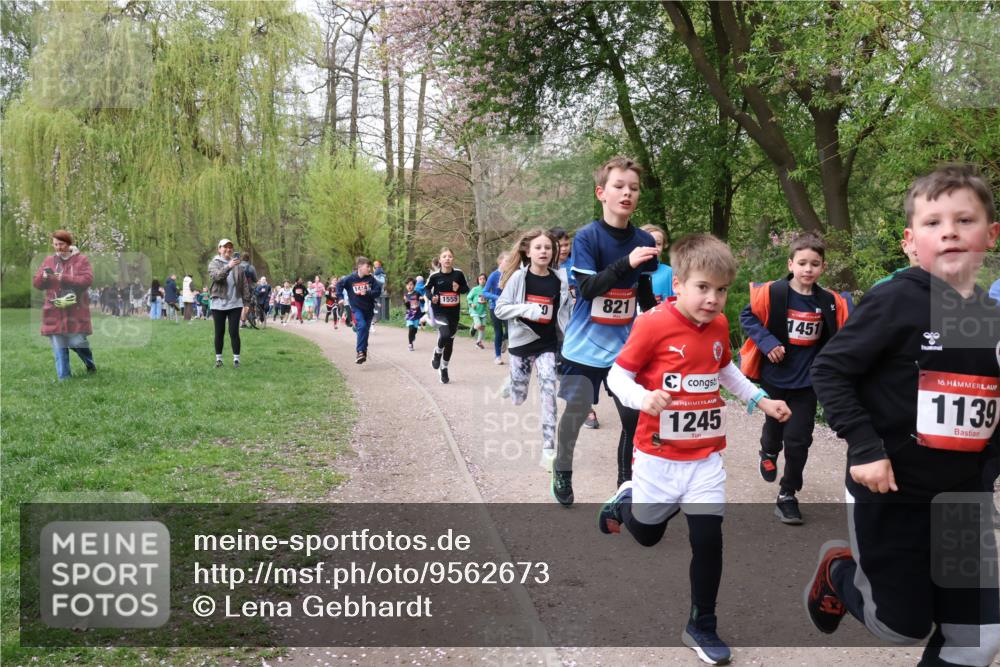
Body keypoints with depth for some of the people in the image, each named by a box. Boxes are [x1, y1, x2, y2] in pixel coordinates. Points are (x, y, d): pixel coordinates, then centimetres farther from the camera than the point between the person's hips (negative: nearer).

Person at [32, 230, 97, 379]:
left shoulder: (81, 260, 1)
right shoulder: (48, 260, 11)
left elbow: (87, 280, -13)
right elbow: (36, 283, 10)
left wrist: (64, 278, -18)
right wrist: (43, 277, -12)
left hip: (75, 312, -3)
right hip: (54, 313, 3)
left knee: (77, 342, -2)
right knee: (59, 347, 2)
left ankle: (90, 364, 28)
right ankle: (64, 378, 8)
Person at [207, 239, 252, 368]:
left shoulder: (237, 265, 8)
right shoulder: (214, 263, 1)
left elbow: (244, 283, 9)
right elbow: (216, 276, -21)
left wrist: (248, 300, 3)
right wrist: (228, 267, -37)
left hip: (235, 304, 1)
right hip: (219, 304, -1)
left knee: (234, 332, -2)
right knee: (219, 332, 6)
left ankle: (236, 359, 4)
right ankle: (218, 358, 16)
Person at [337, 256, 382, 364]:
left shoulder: (371, 279, -7)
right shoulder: (350, 279, -12)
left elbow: (378, 290, -9)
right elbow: (339, 285, 1)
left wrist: (367, 293, -23)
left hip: (369, 308, 3)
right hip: (357, 308, -3)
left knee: (365, 330, 12)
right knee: (362, 327, -23)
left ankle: (364, 351, 29)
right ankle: (360, 352, -21)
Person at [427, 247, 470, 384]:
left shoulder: (458, 274, -5)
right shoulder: (435, 276, -8)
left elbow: (466, 288, 7)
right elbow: (427, 289, 7)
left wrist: (459, 289, -14)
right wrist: (432, 297, -13)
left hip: (454, 313, 3)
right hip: (440, 312, -2)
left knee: (450, 342, 11)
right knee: (445, 334, -28)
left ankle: (444, 369, 31)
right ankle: (437, 353, 6)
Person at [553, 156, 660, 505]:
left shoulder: (644, 241, 1)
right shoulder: (587, 237, -11)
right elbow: (588, 289, -21)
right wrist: (626, 263, -31)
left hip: (624, 345, 3)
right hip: (586, 344, -3)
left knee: (634, 414, 2)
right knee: (575, 412, 6)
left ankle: (626, 479, 22)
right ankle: (562, 472, 30)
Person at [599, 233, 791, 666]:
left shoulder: (718, 325, 1)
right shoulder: (654, 324, -19)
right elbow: (617, 374, -15)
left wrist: (759, 399, 14)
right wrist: (644, 398, -34)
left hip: (705, 457, 4)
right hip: (659, 455, -4)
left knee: (708, 538, 1)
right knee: (647, 533, 14)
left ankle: (701, 627, 20)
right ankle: (627, 500, 49)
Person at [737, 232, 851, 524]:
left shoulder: (830, 302, -6)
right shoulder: (771, 293, -15)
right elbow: (747, 316, -7)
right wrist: (767, 342, -18)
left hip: (806, 382, 1)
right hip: (774, 377, -1)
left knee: (798, 440, 3)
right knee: (774, 425, 20)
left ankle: (787, 495, 19)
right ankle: (768, 453, 55)